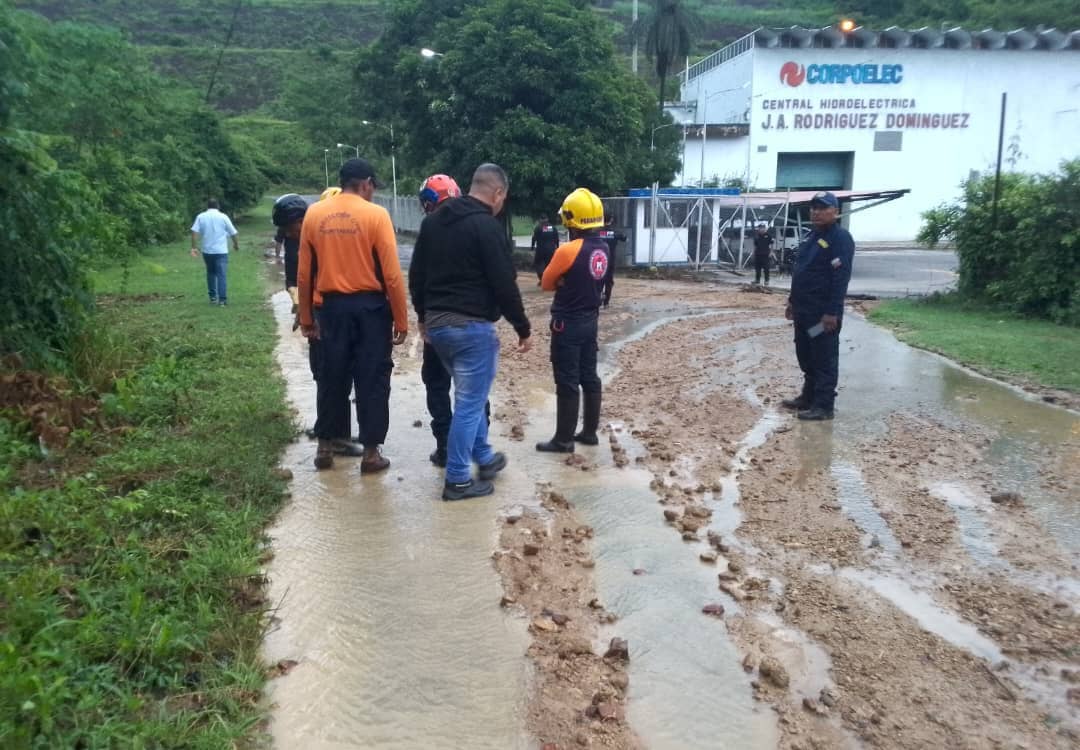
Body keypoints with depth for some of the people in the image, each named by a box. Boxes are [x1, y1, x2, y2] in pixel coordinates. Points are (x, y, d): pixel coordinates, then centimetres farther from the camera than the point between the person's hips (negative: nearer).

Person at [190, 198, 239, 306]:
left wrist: (194, 247, -7)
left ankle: (213, 297, 21)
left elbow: (194, 232, -7)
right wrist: (236, 244, 19)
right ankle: (222, 299, -11)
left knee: (210, 273, 18)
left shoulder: (201, 217, 4)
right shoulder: (223, 217, -1)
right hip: (221, 251, -2)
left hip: (207, 251, 2)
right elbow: (233, 233, 2)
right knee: (221, 275, -4)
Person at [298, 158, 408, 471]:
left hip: (332, 305, 4)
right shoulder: (376, 215, -9)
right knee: (372, 379, 5)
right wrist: (401, 320, -4)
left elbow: (304, 274, 5)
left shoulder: (314, 214, 3)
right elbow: (391, 274, -11)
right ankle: (371, 452, 9)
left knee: (331, 377, 14)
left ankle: (325, 447, 23)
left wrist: (306, 317, 14)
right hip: (370, 306, -3)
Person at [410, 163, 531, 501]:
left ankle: (484, 457, 35)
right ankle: (457, 480, 7)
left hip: (436, 323, 9)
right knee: (470, 402, 0)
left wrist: (424, 315, 26)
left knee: (470, 395, 23)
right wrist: (523, 328, -6)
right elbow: (504, 284, -16)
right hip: (471, 326, -9)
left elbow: (416, 274, 16)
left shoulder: (433, 220, 11)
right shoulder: (487, 226, -14)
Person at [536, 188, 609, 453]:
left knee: (567, 383, 0)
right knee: (589, 378, 14)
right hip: (590, 321, 7)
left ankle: (564, 440, 8)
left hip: (568, 324, -7)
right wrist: (568, 281, -2)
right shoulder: (604, 248, 1)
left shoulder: (568, 250, -21)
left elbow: (547, 283, -9)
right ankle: (589, 432, 24)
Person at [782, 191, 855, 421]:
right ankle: (808, 397, 29)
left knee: (824, 359, -3)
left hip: (823, 312, -9)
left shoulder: (840, 238, -13)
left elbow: (841, 277, -20)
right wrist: (793, 301, 21)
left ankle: (823, 406, 2)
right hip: (803, 309, 9)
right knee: (805, 356, 17)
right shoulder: (812, 236, 16)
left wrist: (832, 312, -24)